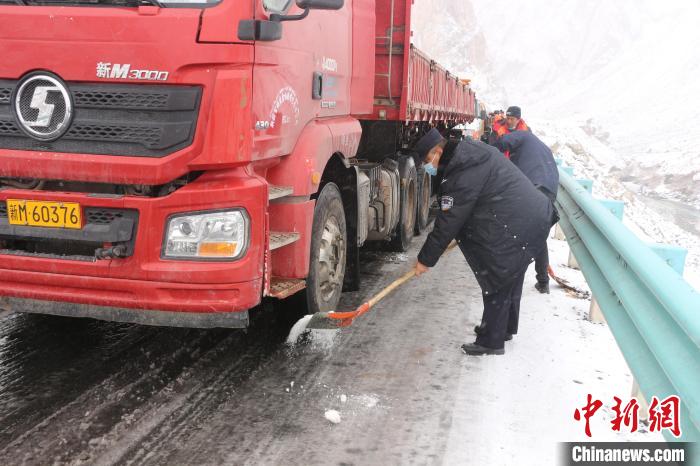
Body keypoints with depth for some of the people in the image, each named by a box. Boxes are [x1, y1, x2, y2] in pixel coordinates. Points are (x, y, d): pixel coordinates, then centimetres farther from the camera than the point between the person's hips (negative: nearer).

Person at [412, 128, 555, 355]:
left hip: (518, 228, -10)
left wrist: (425, 259, -8)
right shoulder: (470, 150, 11)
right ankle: (505, 328, 39)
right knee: (510, 278, 23)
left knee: (497, 284, 1)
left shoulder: (462, 174, -20)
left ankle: (491, 342, 13)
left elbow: (448, 222, -17)